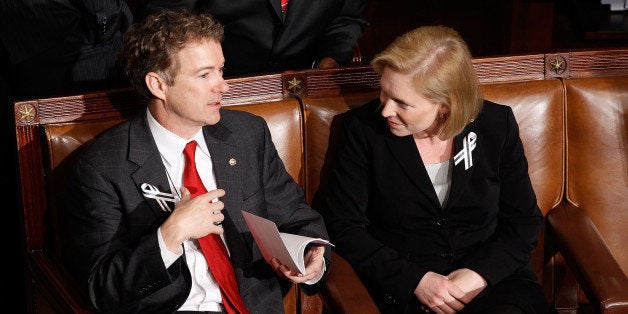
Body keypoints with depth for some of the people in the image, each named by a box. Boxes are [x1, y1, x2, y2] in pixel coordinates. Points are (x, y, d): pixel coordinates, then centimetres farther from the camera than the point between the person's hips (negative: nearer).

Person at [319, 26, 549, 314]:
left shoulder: (497, 125, 2)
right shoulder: (363, 129, -2)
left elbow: (525, 222, 6)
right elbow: (341, 224, -3)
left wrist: (481, 275, -12)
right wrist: (415, 279, -14)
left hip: (492, 276, 2)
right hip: (402, 287, -2)